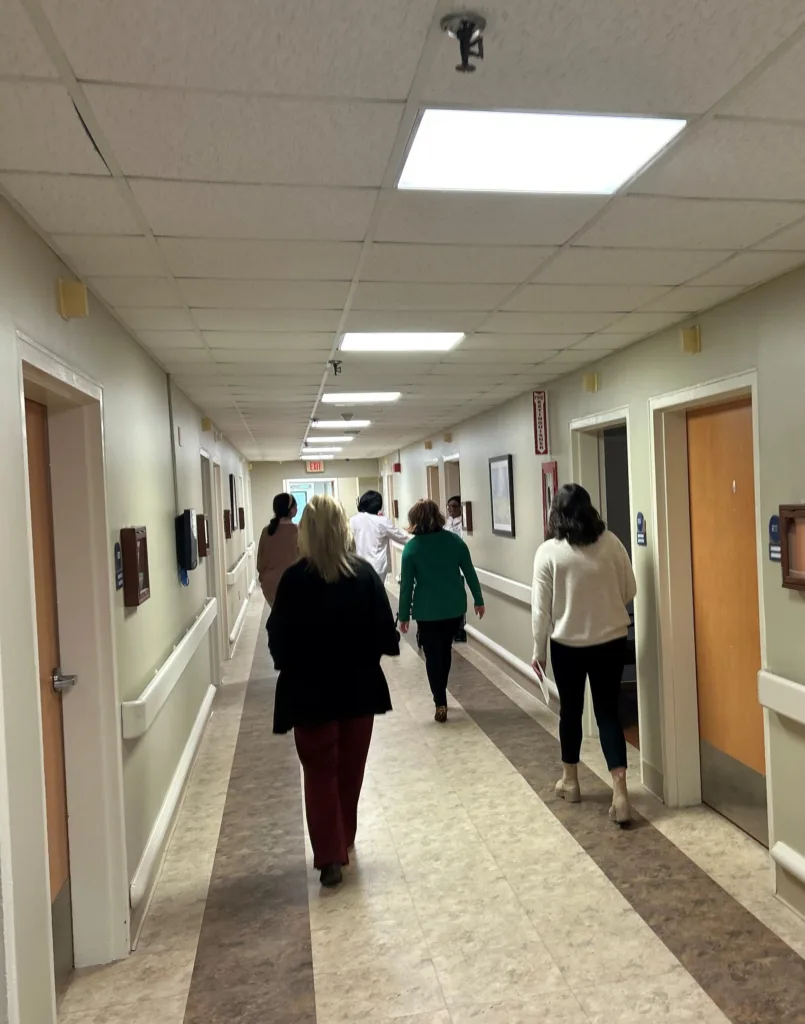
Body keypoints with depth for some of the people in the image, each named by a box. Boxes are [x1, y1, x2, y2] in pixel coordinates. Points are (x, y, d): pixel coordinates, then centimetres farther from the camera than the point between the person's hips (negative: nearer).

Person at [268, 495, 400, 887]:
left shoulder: (295, 579, -15)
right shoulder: (365, 573, -9)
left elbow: (279, 639, -11)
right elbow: (386, 632, -6)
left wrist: (291, 662, 7)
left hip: (311, 690, -3)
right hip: (359, 686, 3)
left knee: (320, 771, 10)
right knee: (350, 768, 19)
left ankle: (330, 856, 8)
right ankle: (344, 841, 35)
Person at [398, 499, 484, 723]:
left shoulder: (411, 547, -10)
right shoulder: (454, 540, -2)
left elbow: (407, 585, -8)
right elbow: (469, 573, 2)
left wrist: (404, 615, 0)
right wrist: (478, 600, 12)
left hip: (427, 611, -3)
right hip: (454, 607, 3)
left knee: (433, 656, 9)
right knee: (445, 650, 21)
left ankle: (440, 703, 7)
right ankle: (440, 695, 34)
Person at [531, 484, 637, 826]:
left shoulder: (548, 552, -12)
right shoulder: (611, 543, -6)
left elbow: (541, 608, -9)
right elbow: (630, 592, 3)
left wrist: (538, 649, 2)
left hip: (567, 645, -1)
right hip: (611, 642, 2)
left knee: (570, 710, 16)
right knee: (608, 712, 9)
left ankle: (570, 781, 31)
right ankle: (620, 791, 1)